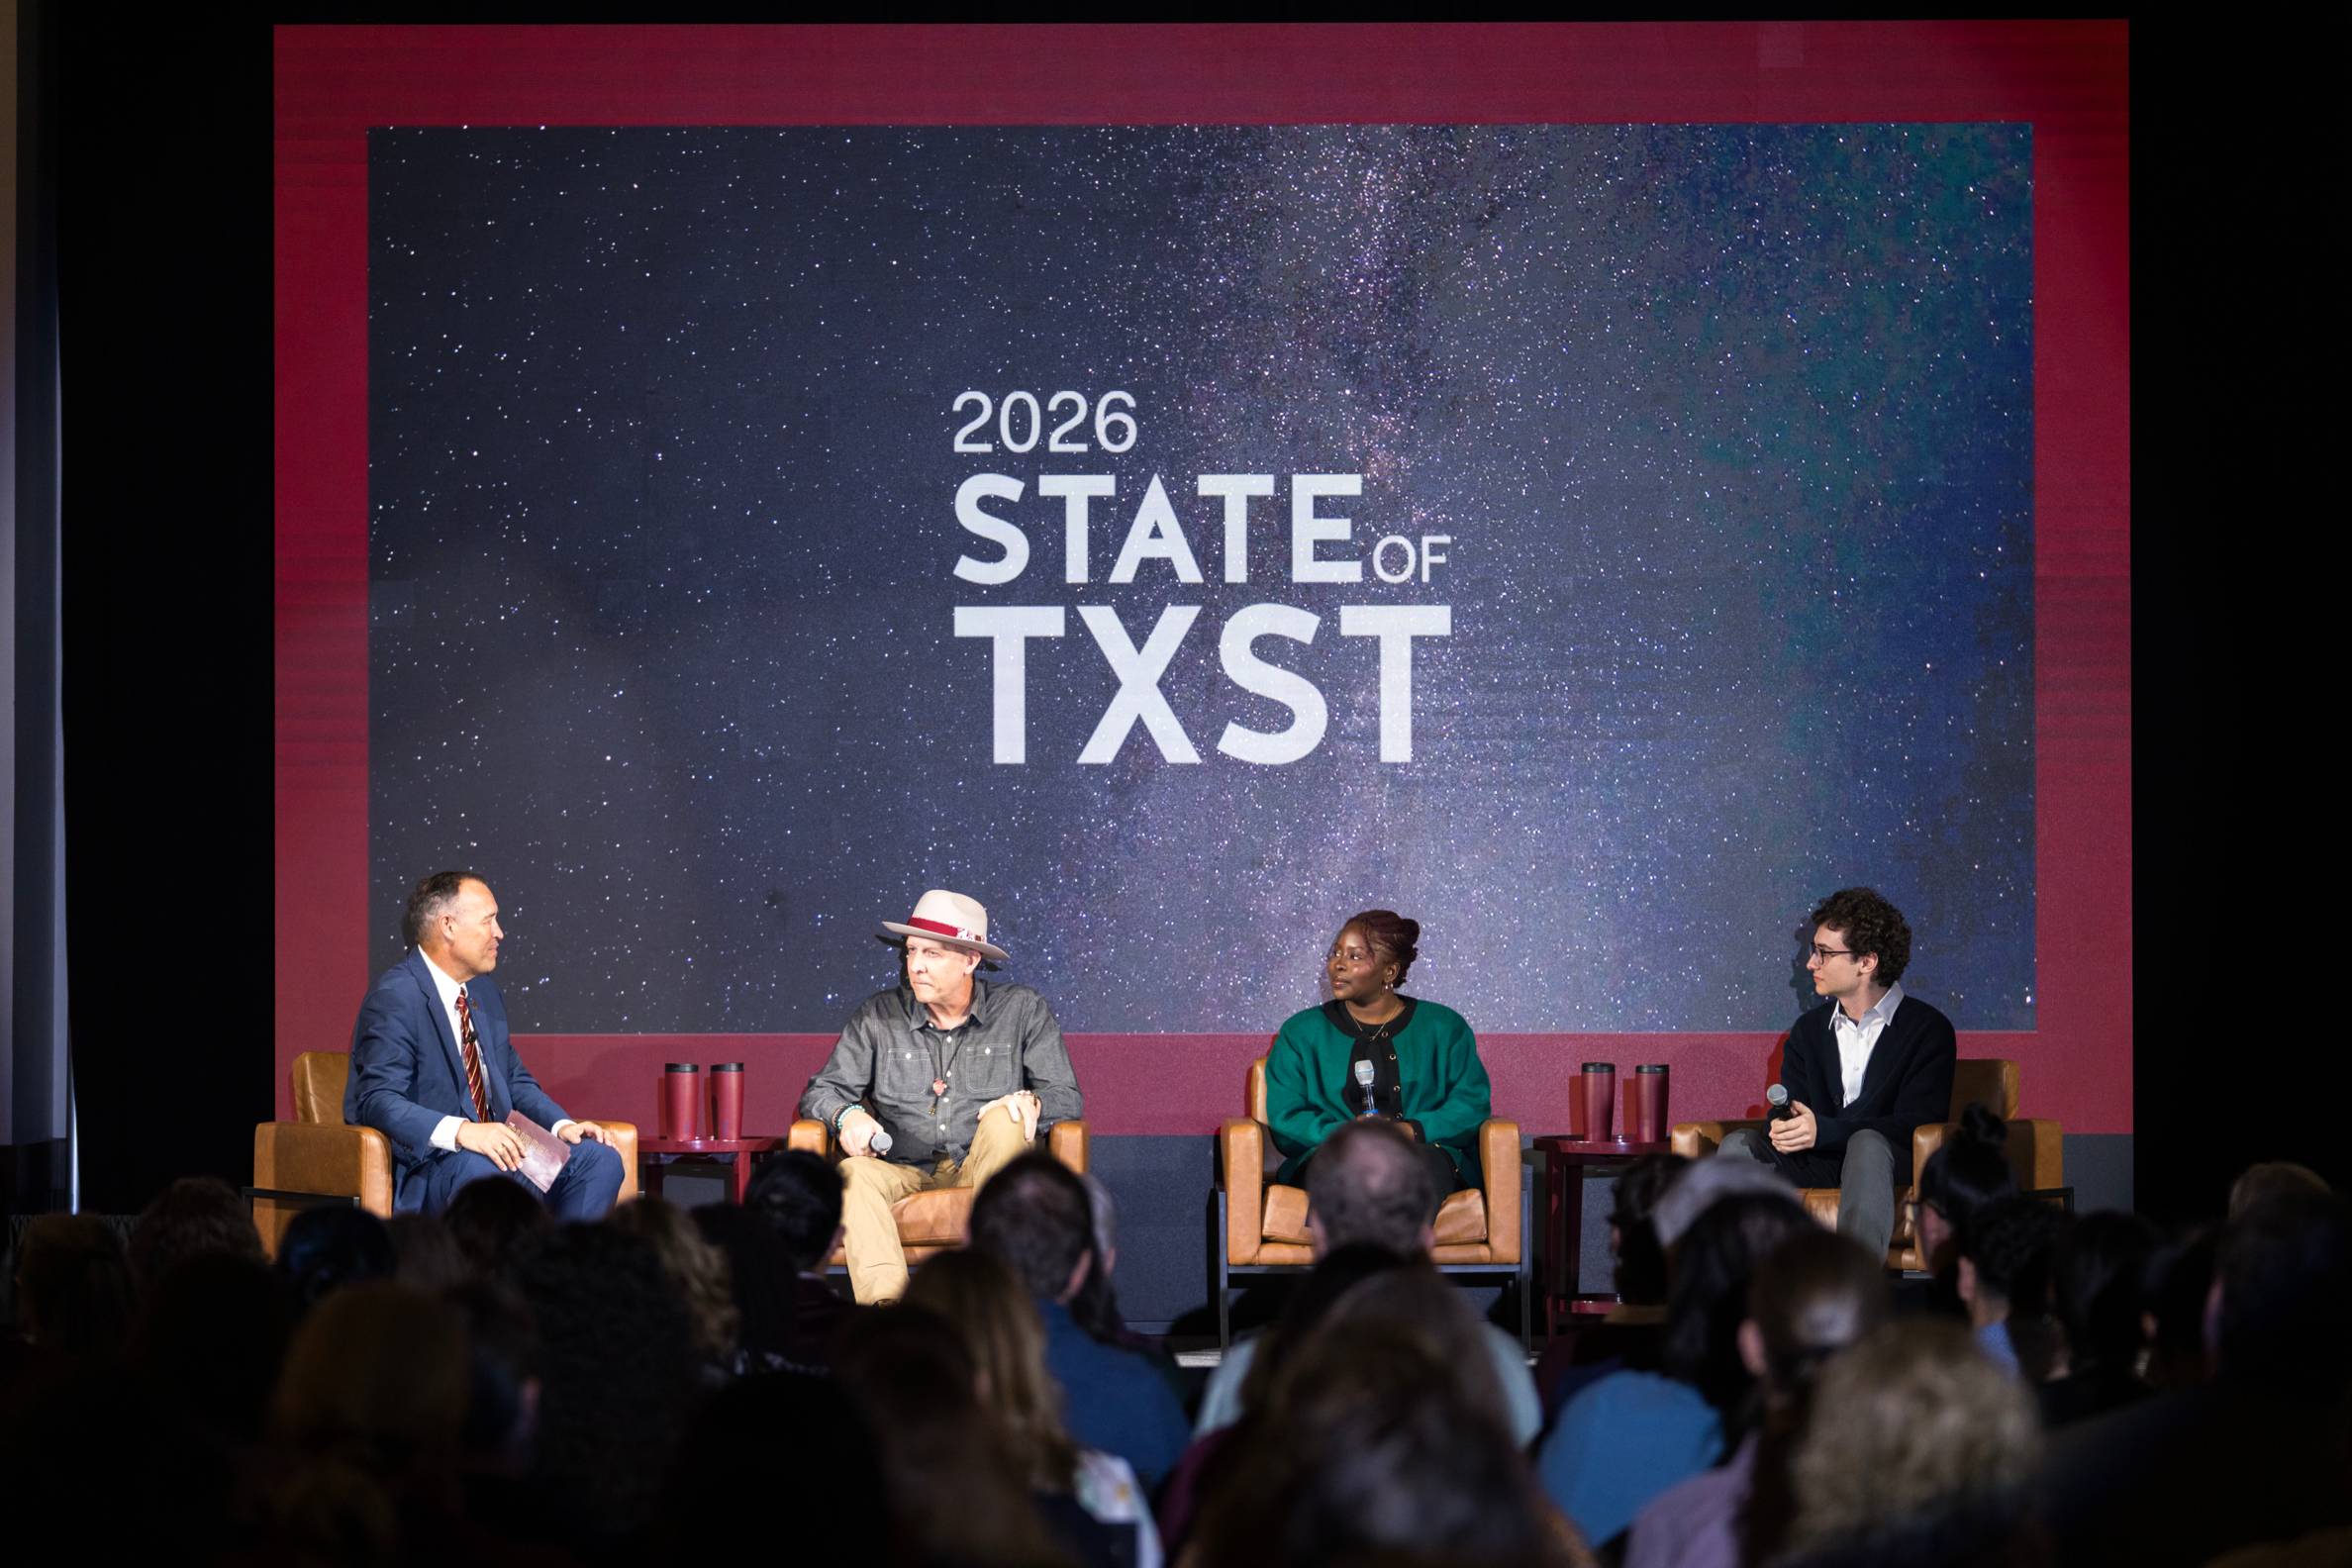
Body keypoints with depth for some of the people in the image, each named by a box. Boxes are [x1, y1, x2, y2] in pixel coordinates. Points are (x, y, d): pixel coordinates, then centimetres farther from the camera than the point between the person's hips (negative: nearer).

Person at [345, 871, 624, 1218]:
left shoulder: (484, 994, 18)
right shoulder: (394, 997, -11)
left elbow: (516, 1081, 24)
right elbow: (379, 1101, -21)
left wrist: (561, 1125, 3)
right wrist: (461, 1132, -36)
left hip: (492, 1150, 8)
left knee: (599, 1159, -12)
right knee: (482, 1169, -40)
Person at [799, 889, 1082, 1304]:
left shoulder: (1021, 1010, 5)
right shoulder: (877, 1016, 8)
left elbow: (1067, 1098, 4)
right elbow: (823, 1091, 9)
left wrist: (1031, 1102, -21)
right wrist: (848, 1115, -16)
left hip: (984, 1174, -1)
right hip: (903, 1174, 1)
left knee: (1006, 1121, -31)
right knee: (853, 1173, -32)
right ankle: (887, 1309, -53)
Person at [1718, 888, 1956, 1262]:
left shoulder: (1928, 1029, -2)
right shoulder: (1810, 1029, 18)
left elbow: (1915, 1123, -13)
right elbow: (1790, 1110, 10)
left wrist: (1824, 1130, -24)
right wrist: (1783, 1127, -18)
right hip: (1817, 1165, 5)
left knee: (1867, 1144, -39)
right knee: (1740, 1144, -21)